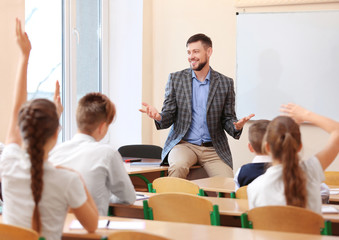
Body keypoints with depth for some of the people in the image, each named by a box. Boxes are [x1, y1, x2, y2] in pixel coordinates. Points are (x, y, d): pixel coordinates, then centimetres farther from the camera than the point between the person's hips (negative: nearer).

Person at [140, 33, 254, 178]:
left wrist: (236, 126, -15)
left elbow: (227, 119, 9)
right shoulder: (176, 78, 6)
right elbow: (169, 117, 6)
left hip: (213, 148, 1)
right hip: (183, 144, -1)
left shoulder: (225, 83, 6)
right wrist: (158, 117, -18)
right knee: (178, 166, -34)